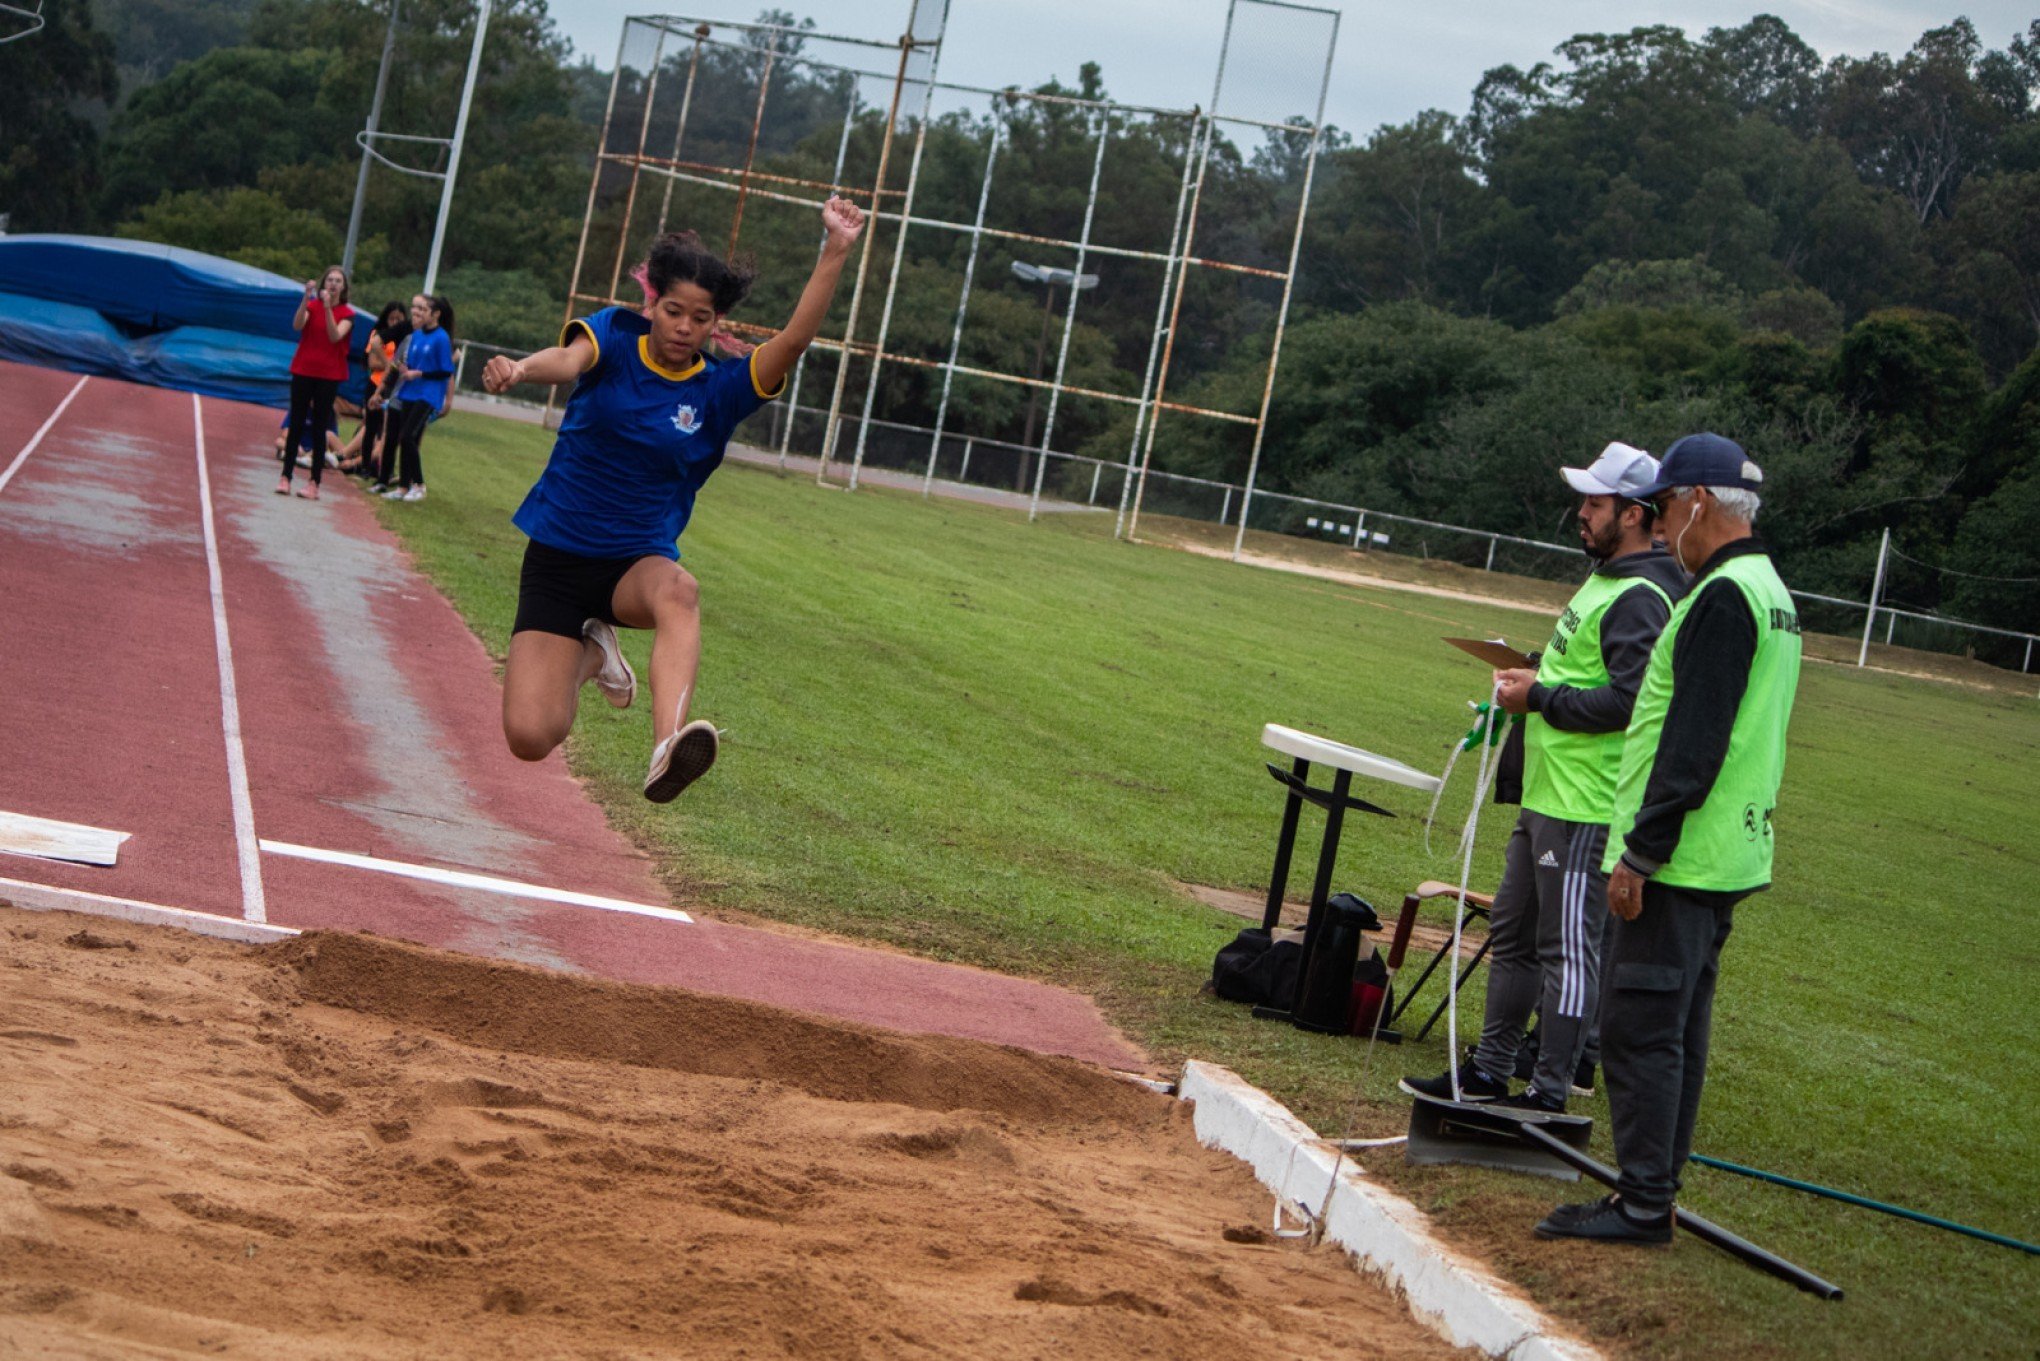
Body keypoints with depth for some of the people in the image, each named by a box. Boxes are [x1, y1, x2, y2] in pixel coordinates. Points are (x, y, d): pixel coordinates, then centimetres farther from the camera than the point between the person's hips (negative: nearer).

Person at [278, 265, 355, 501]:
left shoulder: (347, 313, -1)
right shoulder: (312, 305, 3)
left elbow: (335, 336, -19)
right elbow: (297, 325, -17)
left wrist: (327, 307, -26)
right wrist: (307, 298, -26)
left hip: (329, 375, -1)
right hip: (303, 370, 1)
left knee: (319, 428, 0)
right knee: (296, 424, 3)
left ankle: (314, 484, 1)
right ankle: (285, 477, 6)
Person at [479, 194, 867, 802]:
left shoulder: (721, 390, -2)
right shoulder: (614, 335, -4)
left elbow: (795, 339, -18)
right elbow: (569, 359, -27)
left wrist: (835, 250, -29)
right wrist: (519, 368, -51)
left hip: (637, 562, 0)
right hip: (556, 559, 0)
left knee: (677, 591, -39)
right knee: (530, 736, -11)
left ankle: (667, 750, -57)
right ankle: (588, 653, 24)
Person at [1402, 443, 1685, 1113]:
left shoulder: (1640, 600, -17)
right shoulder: (1603, 580, 17)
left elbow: (1627, 701, -25)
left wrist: (1540, 699, -17)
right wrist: (1538, 678, 12)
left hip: (1586, 809, -11)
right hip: (1546, 796, 11)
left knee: (1569, 949, -5)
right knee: (1512, 935, 17)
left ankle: (1550, 1094, 1)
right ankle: (1489, 1070, 27)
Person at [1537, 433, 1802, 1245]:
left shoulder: (1723, 598, -16)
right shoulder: (1770, 593, 17)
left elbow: (1693, 744, -21)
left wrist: (1640, 852, -19)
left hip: (1682, 862, -10)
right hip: (1726, 857, 10)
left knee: (1640, 1029, -7)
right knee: (1678, 1032, 13)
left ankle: (1643, 1206, -5)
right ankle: (1651, 1196, 19)